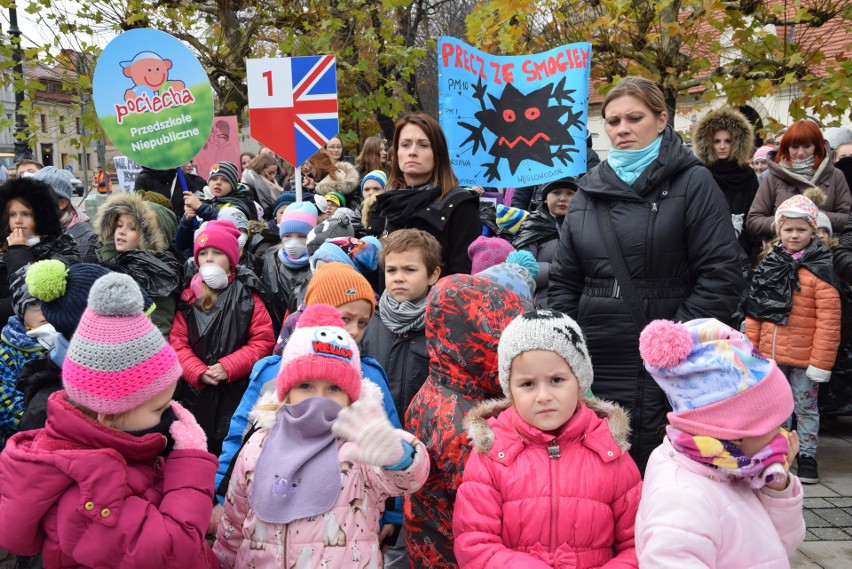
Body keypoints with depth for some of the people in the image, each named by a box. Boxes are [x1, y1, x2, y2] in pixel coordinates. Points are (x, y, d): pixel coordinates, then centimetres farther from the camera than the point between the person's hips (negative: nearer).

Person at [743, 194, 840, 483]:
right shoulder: (769, 264, 4)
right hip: (771, 353, 5)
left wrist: (821, 361, -17)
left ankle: (807, 456, 24)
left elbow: (828, 321, -15)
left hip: (803, 357, -5)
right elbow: (755, 310, 7)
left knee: (805, 407, 10)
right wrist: (750, 346, 4)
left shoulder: (820, 270, -12)